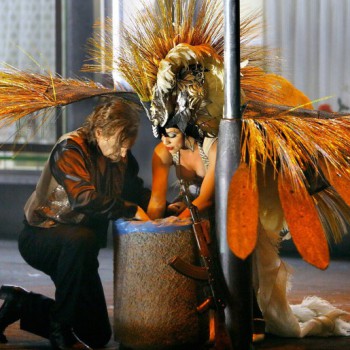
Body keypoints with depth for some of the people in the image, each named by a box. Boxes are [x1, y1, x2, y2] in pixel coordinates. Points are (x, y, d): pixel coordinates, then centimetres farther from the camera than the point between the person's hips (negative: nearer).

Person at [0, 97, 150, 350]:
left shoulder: (122, 156, 1)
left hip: (79, 245, 7)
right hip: (41, 237, -7)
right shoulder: (70, 149, -21)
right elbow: (84, 199, -35)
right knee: (81, 239, -44)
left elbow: (138, 193, 11)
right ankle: (61, 329, -28)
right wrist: (131, 210, -33)